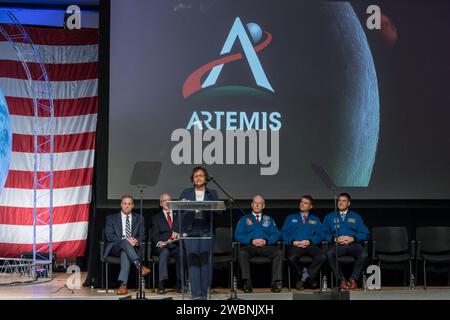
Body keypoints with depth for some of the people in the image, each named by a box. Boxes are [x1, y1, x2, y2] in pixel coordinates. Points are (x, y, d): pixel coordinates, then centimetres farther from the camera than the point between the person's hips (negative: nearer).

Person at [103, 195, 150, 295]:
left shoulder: (138, 219, 18)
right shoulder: (111, 218, 13)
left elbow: (142, 236, 9)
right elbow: (109, 236, -1)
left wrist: (136, 241, -16)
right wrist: (125, 240, -17)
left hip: (133, 248, 0)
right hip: (115, 248, 0)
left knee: (125, 253, -37)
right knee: (125, 242, -36)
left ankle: (123, 284, -47)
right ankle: (140, 267, -49)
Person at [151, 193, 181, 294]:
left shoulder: (178, 215, 23)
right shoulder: (156, 217, 19)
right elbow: (154, 234, 5)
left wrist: (178, 234, -11)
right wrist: (159, 242, -16)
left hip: (176, 245, 1)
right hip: (162, 246, -1)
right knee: (164, 252, -36)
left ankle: (180, 284, -28)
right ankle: (161, 284, -41)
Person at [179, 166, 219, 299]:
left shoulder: (212, 193, 11)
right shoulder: (186, 192, 12)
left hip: (206, 231, 0)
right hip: (190, 231, 0)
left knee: (205, 261, -2)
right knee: (193, 262, -6)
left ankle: (204, 292, 7)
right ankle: (196, 293, -5)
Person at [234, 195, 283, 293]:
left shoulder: (269, 219, 24)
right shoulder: (244, 219, 19)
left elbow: (276, 234, 12)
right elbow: (238, 235, 6)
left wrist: (266, 241, -9)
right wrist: (252, 241, -10)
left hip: (266, 246, 1)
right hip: (249, 246, -1)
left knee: (278, 252, -30)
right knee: (242, 253, -37)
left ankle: (276, 282, -29)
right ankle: (247, 283, -36)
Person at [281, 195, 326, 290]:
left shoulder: (315, 220, 26)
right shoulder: (291, 218, 24)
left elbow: (319, 235, 11)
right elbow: (284, 233, 12)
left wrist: (309, 241, -9)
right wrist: (293, 242, -7)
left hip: (310, 245, 1)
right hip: (295, 245, -1)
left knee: (322, 257, -33)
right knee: (292, 258, -37)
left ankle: (305, 278, -17)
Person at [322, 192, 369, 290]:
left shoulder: (356, 217, 21)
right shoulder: (329, 217, 20)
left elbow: (365, 234, 12)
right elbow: (324, 234, 10)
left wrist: (352, 238, -6)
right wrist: (334, 238, -9)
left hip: (353, 244, 1)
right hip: (337, 245, 0)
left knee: (364, 255, -33)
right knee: (329, 254, -36)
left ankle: (353, 279, -19)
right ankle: (341, 280, -28)